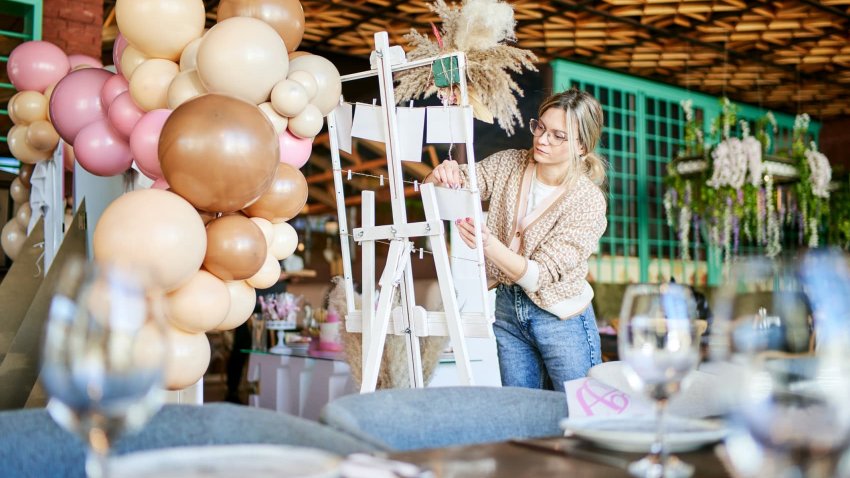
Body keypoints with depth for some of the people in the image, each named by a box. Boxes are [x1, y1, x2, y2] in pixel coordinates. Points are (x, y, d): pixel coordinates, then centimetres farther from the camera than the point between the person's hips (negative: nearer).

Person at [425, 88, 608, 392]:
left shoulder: (588, 201, -17)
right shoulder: (509, 164, -4)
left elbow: (540, 276, -23)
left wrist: (489, 244, -39)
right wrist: (443, 174, -25)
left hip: (561, 320, -4)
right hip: (507, 308, 4)